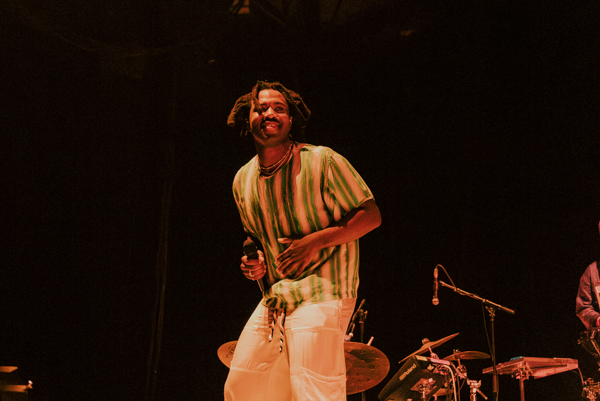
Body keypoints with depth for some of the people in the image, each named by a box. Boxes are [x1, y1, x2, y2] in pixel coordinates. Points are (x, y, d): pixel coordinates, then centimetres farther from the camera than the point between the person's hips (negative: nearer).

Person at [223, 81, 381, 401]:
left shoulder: (321, 161, -11)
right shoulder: (243, 180, 9)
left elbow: (371, 216, -11)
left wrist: (314, 242, -20)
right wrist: (256, 262, 4)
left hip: (321, 294, -7)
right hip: (274, 299, 7)